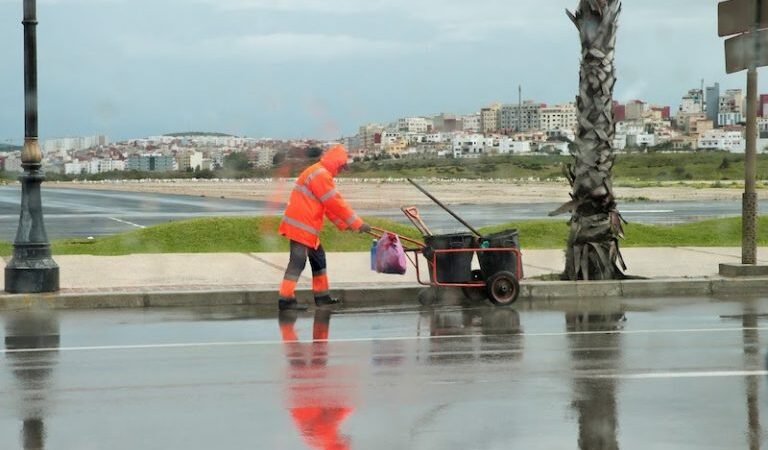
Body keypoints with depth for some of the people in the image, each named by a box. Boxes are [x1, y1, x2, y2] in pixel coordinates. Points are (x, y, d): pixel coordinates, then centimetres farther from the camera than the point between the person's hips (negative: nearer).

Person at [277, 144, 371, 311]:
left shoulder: (321, 174, 18)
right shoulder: (320, 175, -16)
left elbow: (330, 205, 18)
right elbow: (336, 203, -17)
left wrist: (344, 224, 11)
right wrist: (358, 224, -12)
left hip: (306, 226, 11)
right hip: (301, 225, -11)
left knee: (318, 258, 16)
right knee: (298, 262, -12)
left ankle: (322, 295, 22)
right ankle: (286, 299, -13)